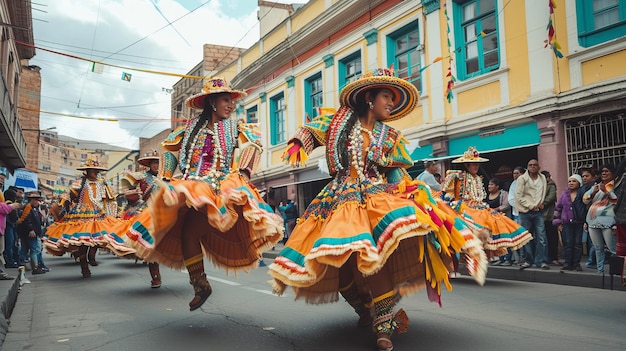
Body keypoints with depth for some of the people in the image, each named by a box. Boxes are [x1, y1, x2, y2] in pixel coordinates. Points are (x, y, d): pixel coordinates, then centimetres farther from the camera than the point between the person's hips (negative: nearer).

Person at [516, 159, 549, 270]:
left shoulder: (542, 178, 9)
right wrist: (530, 206, -9)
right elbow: (519, 196, -5)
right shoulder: (522, 178, -2)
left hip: (538, 212, 2)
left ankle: (541, 261, 2)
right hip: (525, 212, -2)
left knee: (541, 237, -4)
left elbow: (543, 193, 17)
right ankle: (529, 260, 15)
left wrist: (540, 203, 2)